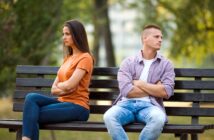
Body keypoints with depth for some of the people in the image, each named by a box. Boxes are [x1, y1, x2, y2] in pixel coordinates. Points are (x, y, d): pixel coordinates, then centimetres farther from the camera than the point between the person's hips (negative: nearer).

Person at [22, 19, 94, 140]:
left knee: (32, 116, -20)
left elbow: (69, 85, -16)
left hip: (77, 106, -7)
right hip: (63, 102, 7)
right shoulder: (67, 58, 22)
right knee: (31, 98, -20)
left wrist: (59, 85, 5)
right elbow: (54, 89, 13)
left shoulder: (85, 58, -5)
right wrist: (64, 89, -7)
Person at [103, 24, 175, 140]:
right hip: (126, 104, 0)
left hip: (148, 105, 0)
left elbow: (166, 92, -3)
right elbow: (126, 90, -6)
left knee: (158, 119, -37)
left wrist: (139, 83, -1)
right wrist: (154, 89, 1)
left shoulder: (166, 64, 12)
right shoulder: (128, 62, 9)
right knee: (109, 117, -35)